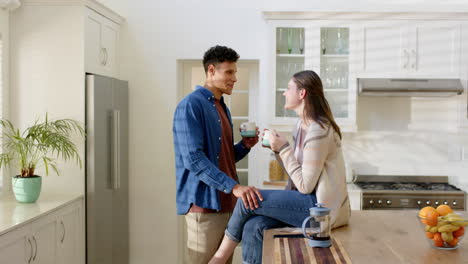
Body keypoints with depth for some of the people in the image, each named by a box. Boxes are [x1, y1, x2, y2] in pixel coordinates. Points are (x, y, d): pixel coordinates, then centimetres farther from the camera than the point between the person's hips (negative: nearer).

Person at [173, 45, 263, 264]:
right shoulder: (191, 105, -11)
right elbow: (193, 159, -21)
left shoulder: (223, 108, 17)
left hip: (226, 203, 9)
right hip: (204, 203, -8)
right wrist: (234, 187, -27)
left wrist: (244, 146, 2)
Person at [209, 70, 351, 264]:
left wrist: (284, 149, -14)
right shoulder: (302, 125, 11)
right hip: (308, 200, 8)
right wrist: (277, 149, 1)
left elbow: (305, 185, -17)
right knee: (254, 226, -11)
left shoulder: (318, 132, -19)